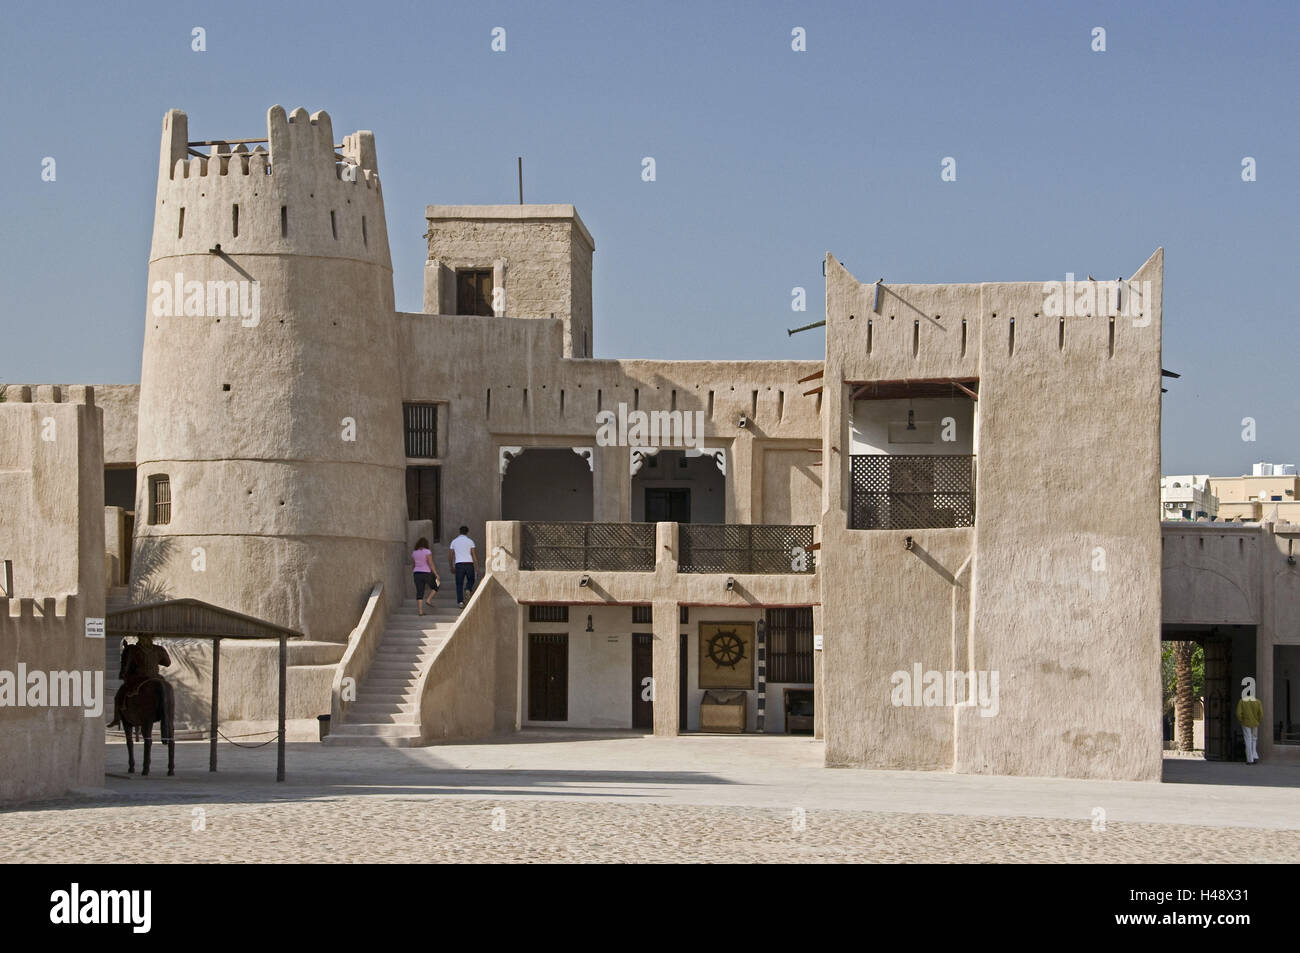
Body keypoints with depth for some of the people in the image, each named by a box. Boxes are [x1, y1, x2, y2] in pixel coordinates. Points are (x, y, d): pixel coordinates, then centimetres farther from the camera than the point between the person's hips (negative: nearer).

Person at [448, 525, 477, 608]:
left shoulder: (454, 541, 10)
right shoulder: (470, 541, 3)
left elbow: (450, 556, 11)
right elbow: (474, 554, -2)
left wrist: (452, 567, 22)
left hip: (459, 564, 1)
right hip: (469, 563, -1)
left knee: (459, 584, 5)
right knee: (470, 580, 18)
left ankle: (460, 601, -5)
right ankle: (467, 590, -13)